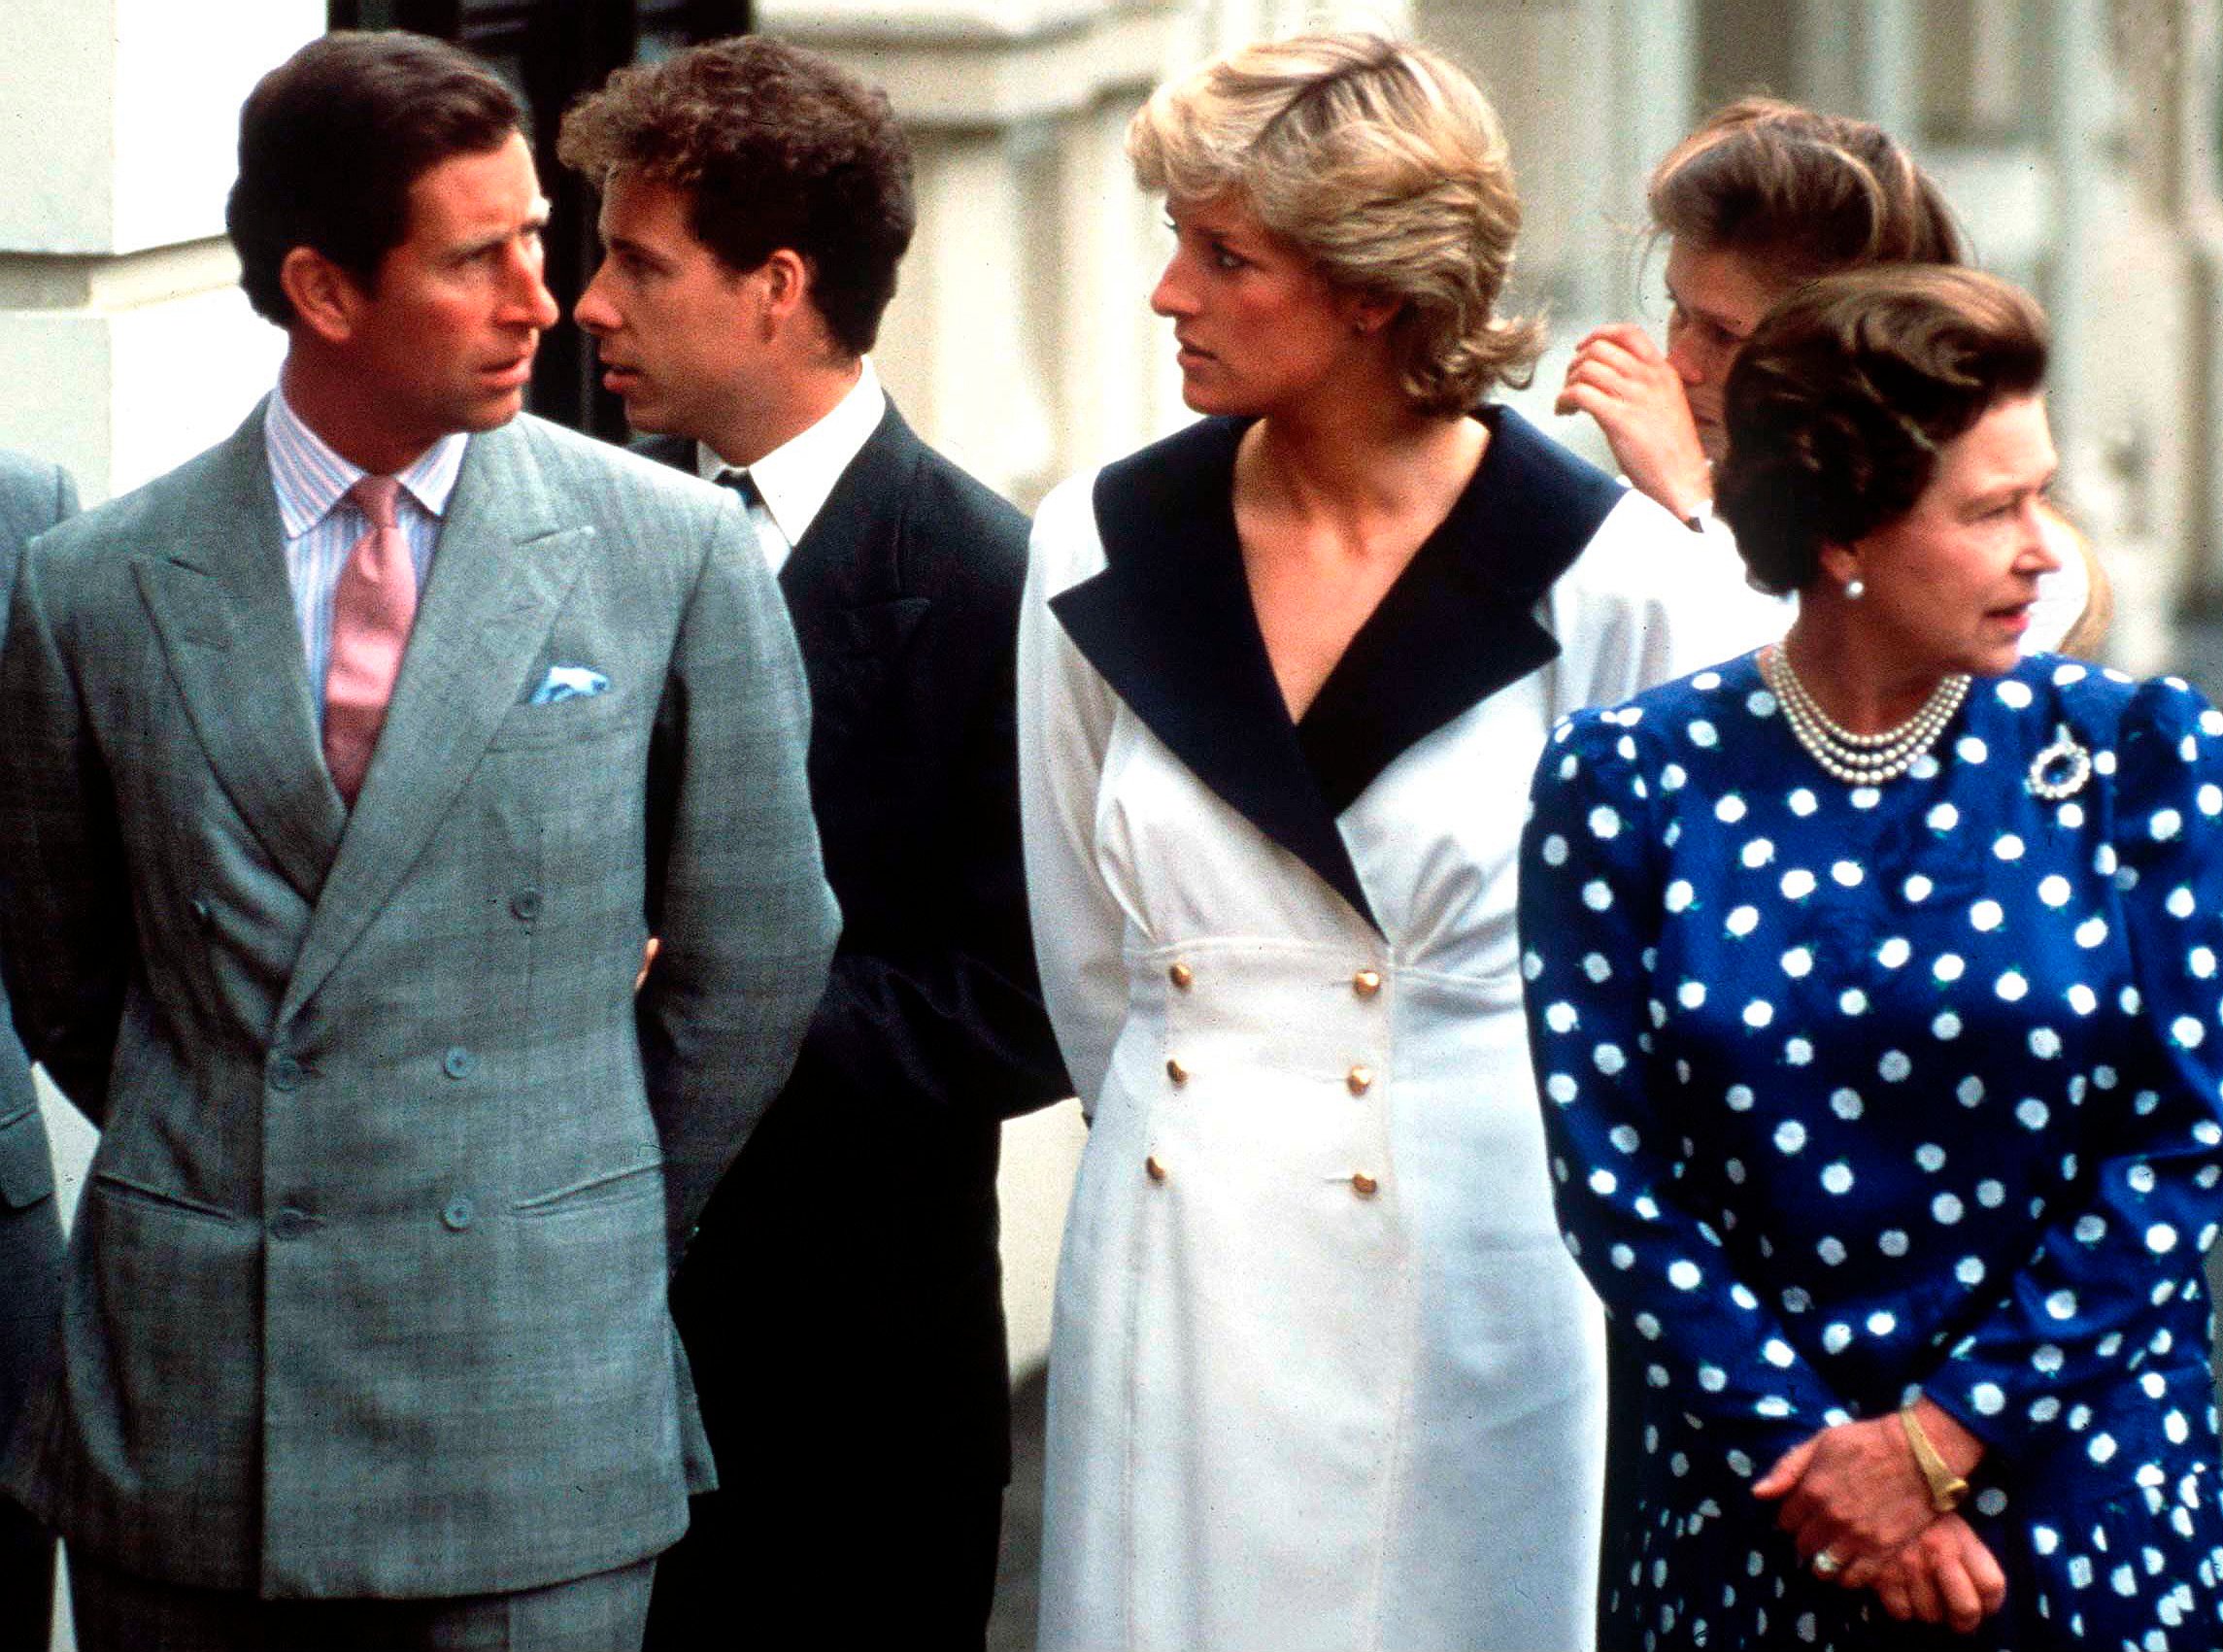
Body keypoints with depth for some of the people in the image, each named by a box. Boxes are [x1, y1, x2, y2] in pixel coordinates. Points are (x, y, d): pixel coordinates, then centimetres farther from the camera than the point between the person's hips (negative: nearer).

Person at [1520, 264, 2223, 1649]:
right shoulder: (1624, 788, -2)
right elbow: (1611, 1169, -4)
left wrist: (1942, 1439, -11)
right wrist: (1809, 1448, -12)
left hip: (2077, 1481, 0)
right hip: (1745, 1508, 0)